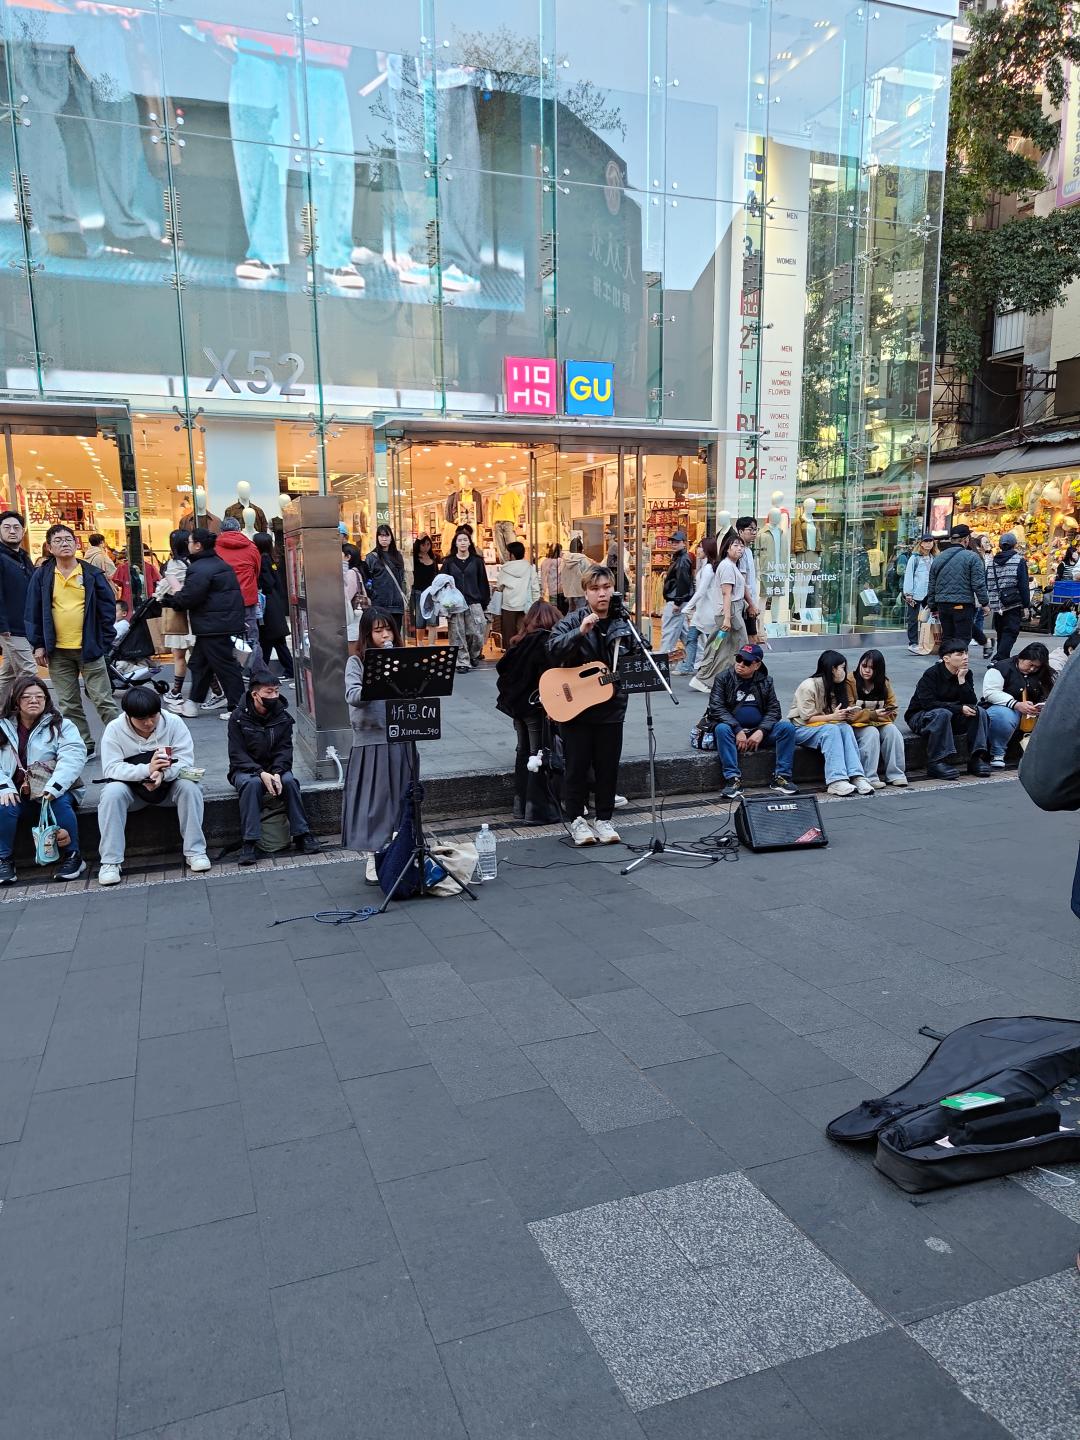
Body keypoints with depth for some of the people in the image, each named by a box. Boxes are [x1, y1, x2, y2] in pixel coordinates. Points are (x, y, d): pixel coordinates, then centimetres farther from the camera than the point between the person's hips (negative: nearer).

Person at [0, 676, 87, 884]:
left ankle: (72, 856, -16)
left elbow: (73, 757, -14)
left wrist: (53, 789, -27)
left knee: (60, 803, -31)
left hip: (52, 790, -2)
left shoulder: (61, 726, 1)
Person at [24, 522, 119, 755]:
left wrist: (105, 641, -4)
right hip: (57, 652, 2)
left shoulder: (92, 574, -1)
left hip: (89, 648, -2)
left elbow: (108, 608, 1)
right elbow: (33, 612, 5)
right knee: (68, 704, 8)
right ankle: (83, 746, 17)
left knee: (103, 700, 0)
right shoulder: (42, 576, 3)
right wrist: (38, 645, 0)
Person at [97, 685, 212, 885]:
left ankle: (195, 851, -22)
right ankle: (110, 861, -25)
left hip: (168, 784, 0)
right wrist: (147, 770, -38)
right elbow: (111, 768, -21)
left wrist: (162, 773, -39)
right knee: (112, 792, -31)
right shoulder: (114, 729, -13)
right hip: (131, 787, 0)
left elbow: (186, 760, -17)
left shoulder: (174, 722, -13)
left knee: (189, 786, -29)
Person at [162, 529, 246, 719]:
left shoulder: (199, 570, -17)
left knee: (224, 665, -5)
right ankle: (193, 704, 24)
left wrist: (176, 591, 0)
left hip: (213, 626, -11)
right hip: (226, 621, 11)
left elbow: (186, 599, -20)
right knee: (199, 662, 17)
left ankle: (238, 707, 0)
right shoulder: (219, 563, 16)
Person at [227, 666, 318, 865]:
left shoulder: (283, 716, -1)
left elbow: (284, 749, -6)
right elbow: (237, 754, -13)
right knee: (251, 783, -35)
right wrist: (261, 773, -28)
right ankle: (249, 843, -33)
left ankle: (301, 834, -20)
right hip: (245, 770, -2)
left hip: (274, 769, 2)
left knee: (289, 780, -29)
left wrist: (276, 773, -25)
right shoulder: (239, 717, -9)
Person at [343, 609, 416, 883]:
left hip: (401, 740, 3)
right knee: (372, 801, 1)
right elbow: (353, 697, -14)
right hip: (370, 741, -3)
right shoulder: (357, 662, -1)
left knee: (401, 799, 9)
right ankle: (371, 861, 9)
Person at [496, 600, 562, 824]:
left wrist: (510, 694, 13)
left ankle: (521, 806, 21)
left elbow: (502, 666, 7)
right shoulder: (548, 640, -12)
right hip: (537, 705, -7)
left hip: (516, 703, 7)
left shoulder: (519, 641, 7)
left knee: (523, 752, 16)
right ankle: (538, 811, 1)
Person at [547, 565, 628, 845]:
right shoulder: (572, 621, -3)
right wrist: (580, 632, -29)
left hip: (611, 706, 2)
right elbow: (553, 650, -18)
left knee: (608, 767, 9)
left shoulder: (623, 624, 4)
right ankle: (576, 819, 18)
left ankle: (603, 819, 23)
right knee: (577, 766, 5)